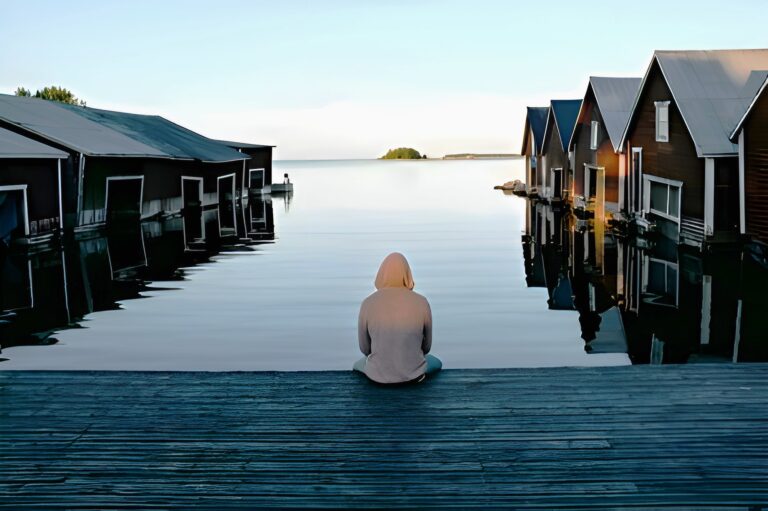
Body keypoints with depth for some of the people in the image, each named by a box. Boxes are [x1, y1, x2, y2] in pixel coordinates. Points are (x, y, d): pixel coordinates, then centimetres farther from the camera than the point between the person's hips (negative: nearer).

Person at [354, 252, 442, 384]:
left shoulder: (368, 304, -16)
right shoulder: (421, 303, -15)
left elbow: (365, 348, -3)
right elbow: (426, 346, -2)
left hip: (378, 374, 0)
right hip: (413, 372, 0)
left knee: (359, 366, 37)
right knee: (436, 364, 35)